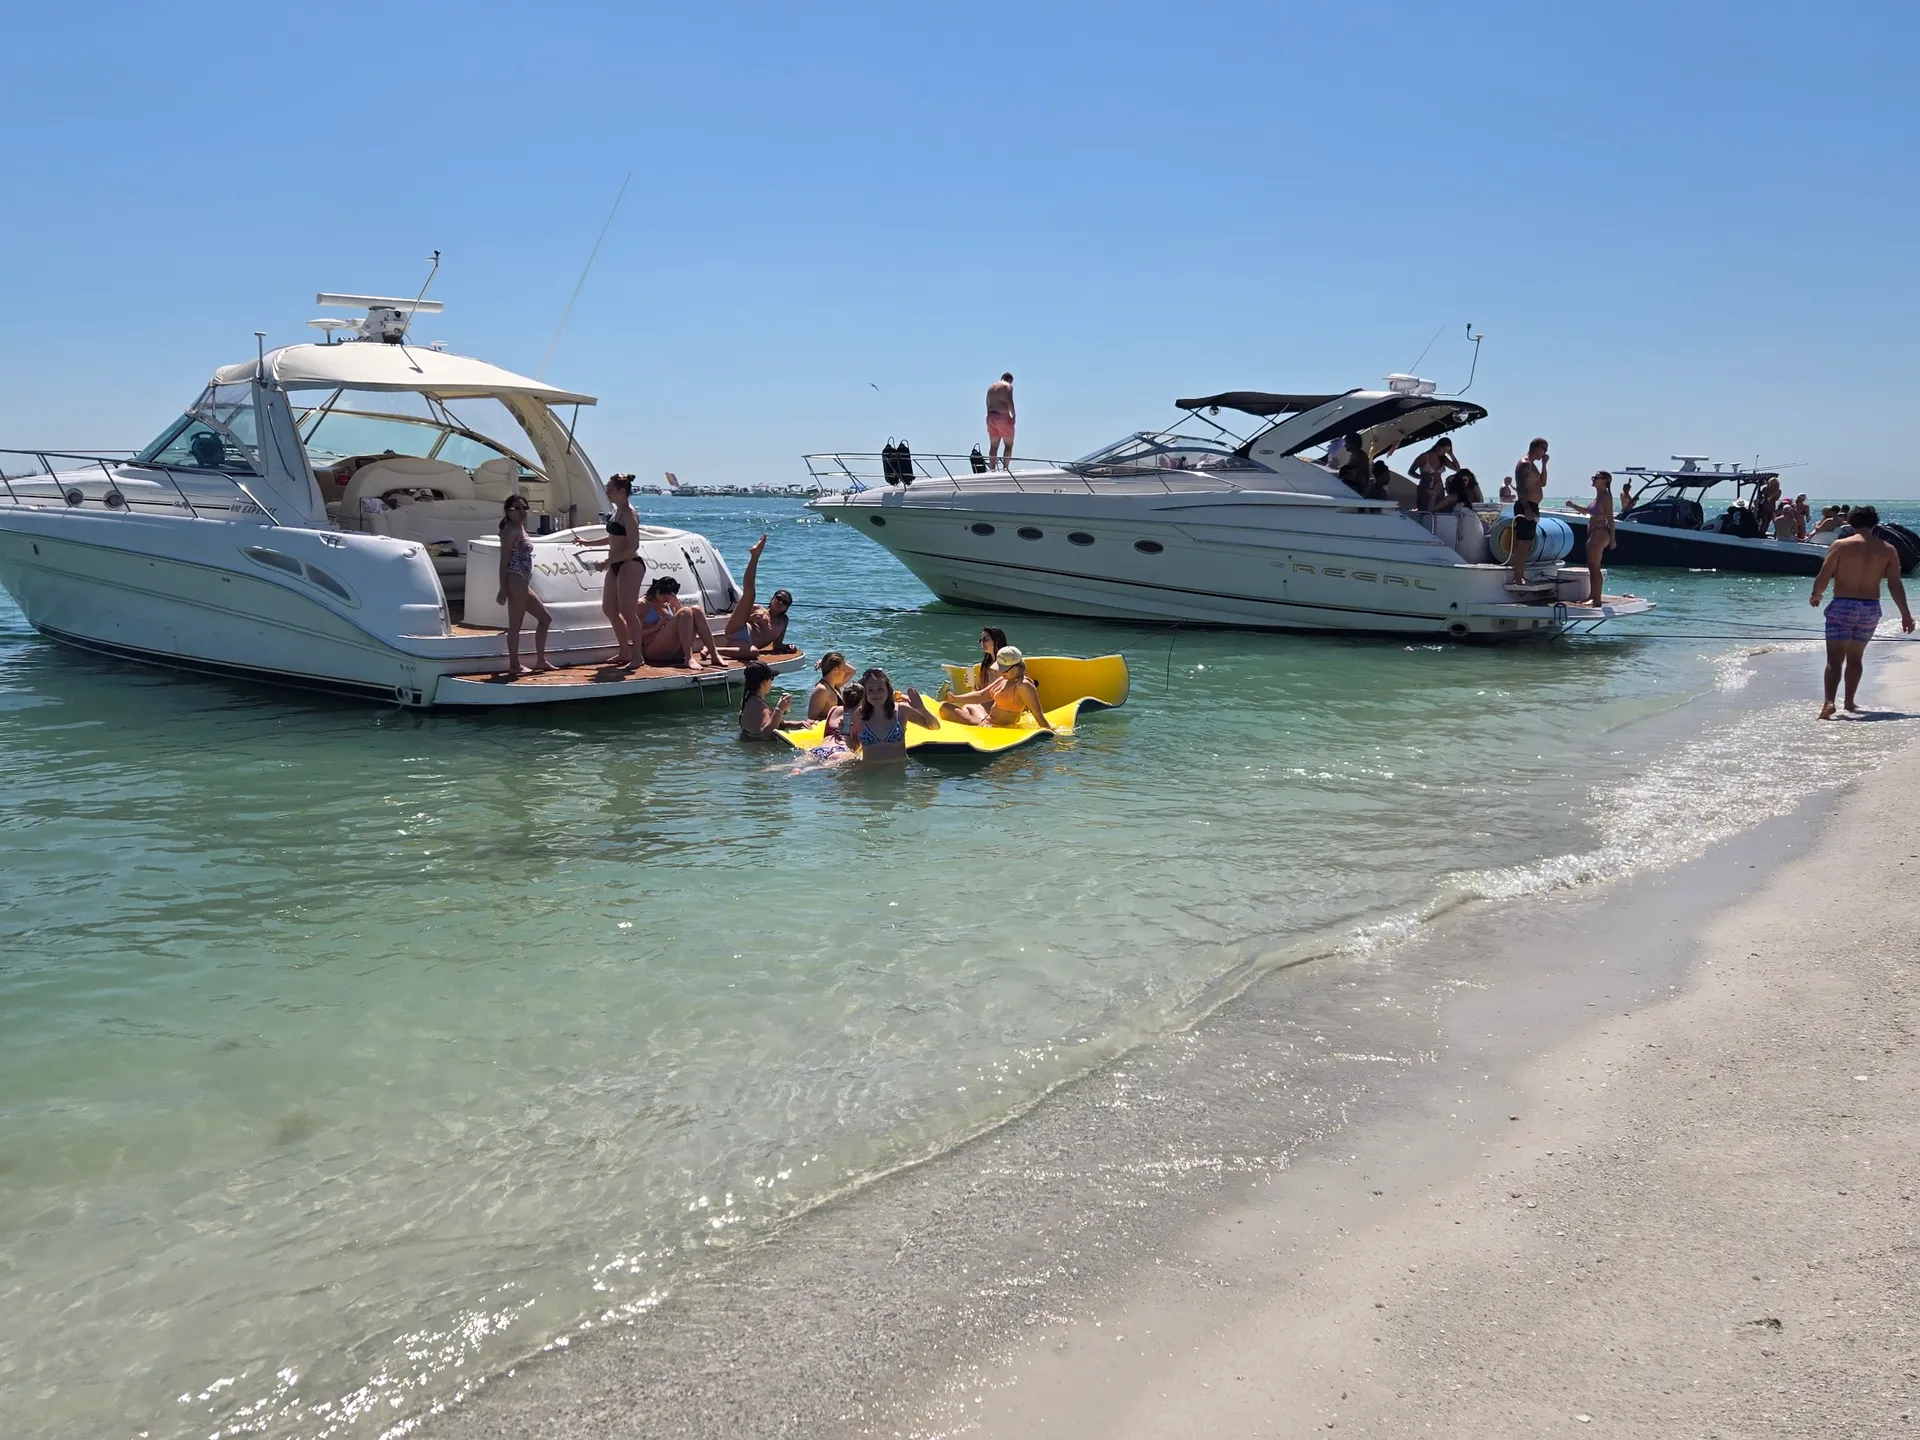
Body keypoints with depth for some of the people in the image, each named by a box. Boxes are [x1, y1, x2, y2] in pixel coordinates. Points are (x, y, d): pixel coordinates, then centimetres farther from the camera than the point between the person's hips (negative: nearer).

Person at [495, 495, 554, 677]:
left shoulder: (520, 529, 19)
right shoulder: (510, 530, -9)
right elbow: (504, 561, -15)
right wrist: (503, 588, -19)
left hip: (523, 583, 11)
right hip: (516, 581, -11)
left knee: (545, 617, 15)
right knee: (515, 624, -5)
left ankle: (540, 660, 18)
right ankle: (514, 665, 1)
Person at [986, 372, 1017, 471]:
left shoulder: (991, 387, 21)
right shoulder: (1007, 386, 0)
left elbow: (988, 404, 17)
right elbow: (1009, 401, -15)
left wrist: (991, 418, 16)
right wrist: (1013, 415, -13)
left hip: (990, 416, 6)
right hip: (1003, 416, -6)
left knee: (993, 446, 8)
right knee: (1008, 445, -1)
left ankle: (992, 469, 1)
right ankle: (1005, 468, -13)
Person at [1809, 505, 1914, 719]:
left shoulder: (1841, 545, -5)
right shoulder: (1887, 549, 3)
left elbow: (1823, 577, -7)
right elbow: (1895, 585, -1)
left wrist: (1815, 596, 13)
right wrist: (1905, 614, 5)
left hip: (1842, 606, -3)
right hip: (1871, 609, 3)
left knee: (1835, 658, -6)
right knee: (1855, 657, 19)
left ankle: (1829, 701, -22)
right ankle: (1849, 702, 23)